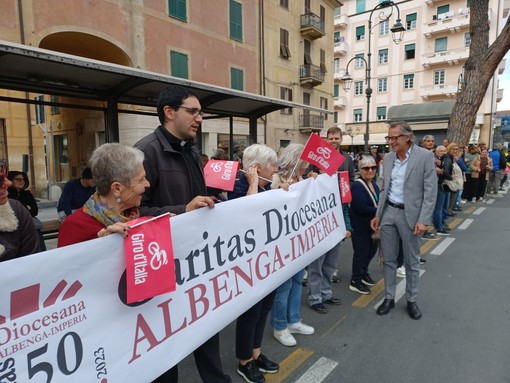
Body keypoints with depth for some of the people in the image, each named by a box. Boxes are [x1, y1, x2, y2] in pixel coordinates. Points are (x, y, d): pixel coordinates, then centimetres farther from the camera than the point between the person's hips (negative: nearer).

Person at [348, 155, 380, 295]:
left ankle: (363, 273, 39)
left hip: (372, 224, 9)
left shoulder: (373, 183, 7)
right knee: (361, 251, -1)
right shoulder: (357, 185, -19)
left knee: (372, 249, 17)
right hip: (360, 225, -9)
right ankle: (355, 281, 14)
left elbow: (379, 201, 15)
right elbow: (361, 208, -27)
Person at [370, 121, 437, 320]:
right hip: (388, 212, 4)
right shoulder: (388, 158, 5)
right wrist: (378, 214, 10)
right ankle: (389, 298, 25)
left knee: (412, 261, 10)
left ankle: (411, 300, 27)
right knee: (389, 259, 11)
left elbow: (430, 191, -11)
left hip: (410, 215, -4)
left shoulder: (425, 156, -9)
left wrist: (423, 220, -16)